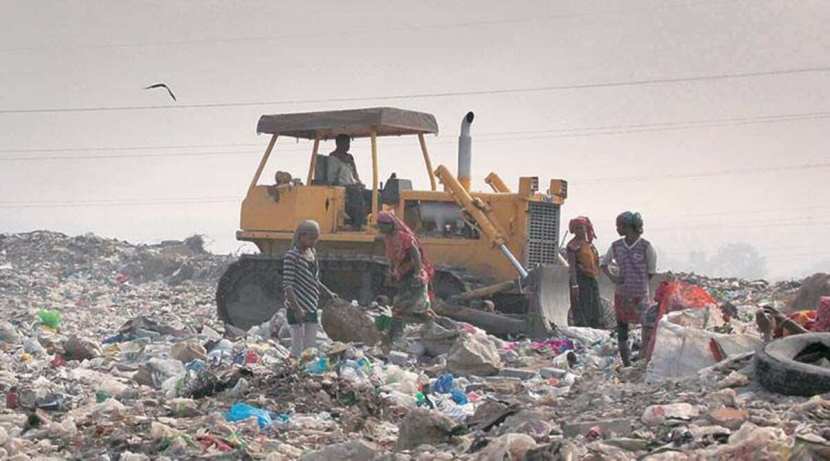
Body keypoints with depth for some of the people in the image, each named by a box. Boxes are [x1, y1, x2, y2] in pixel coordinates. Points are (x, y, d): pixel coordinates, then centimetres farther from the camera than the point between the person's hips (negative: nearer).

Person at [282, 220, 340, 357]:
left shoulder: (312, 253, 11)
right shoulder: (292, 256, -12)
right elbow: (287, 285, -17)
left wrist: (328, 293, 16)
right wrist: (296, 308, -24)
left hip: (311, 307, 8)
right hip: (296, 308, -8)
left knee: (311, 347, 10)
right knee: (297, 349, -5)